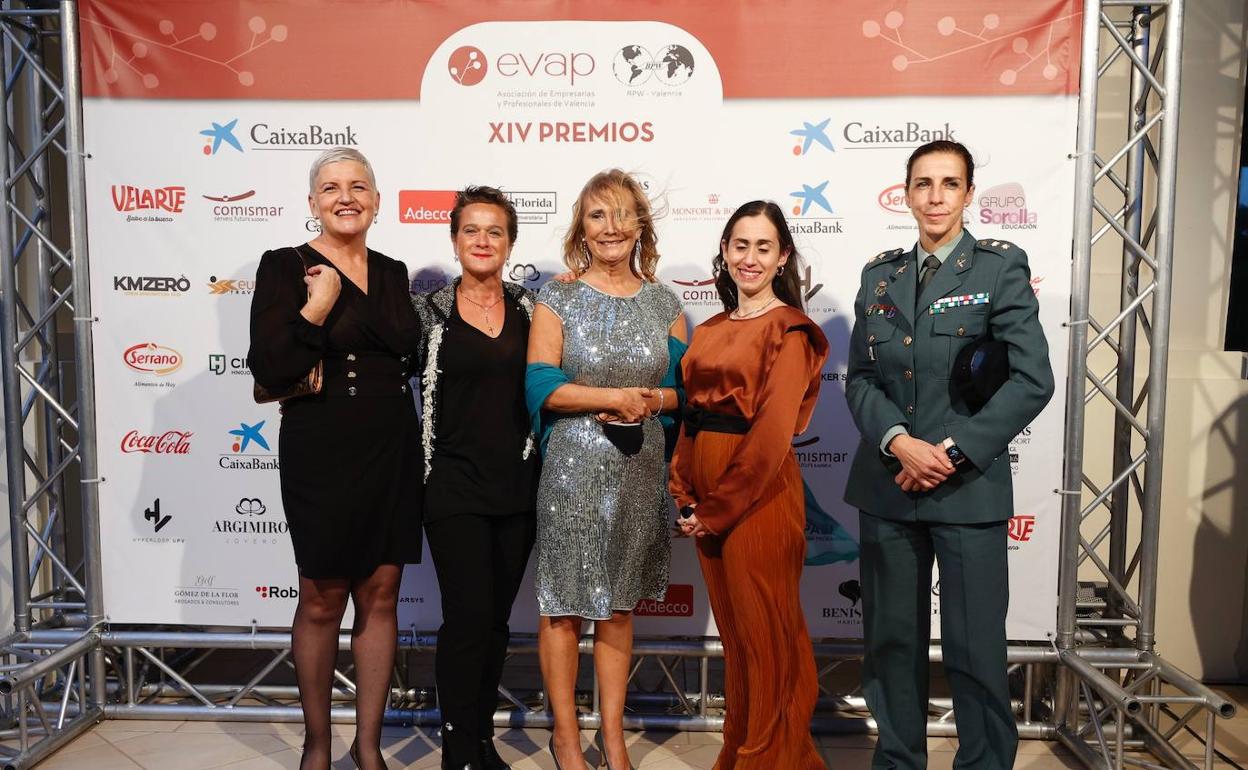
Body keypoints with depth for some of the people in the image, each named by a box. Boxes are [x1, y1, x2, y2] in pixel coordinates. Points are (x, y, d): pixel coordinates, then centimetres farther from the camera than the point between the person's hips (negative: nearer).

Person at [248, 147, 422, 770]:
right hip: (322, 456, -4)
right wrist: (317, 307, -17)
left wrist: (343, 297, -11)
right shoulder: (285, 267, -4)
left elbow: (410, 347, -5)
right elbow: (269, 370, -14)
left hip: (392, 454, 4)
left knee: (380, 596, 9)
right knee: (322, 601, 8)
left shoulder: (392, 272, 10)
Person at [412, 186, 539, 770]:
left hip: (517, 485, 3)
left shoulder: (529, 308, 7)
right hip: (455, 485, -3)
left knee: (497, 618, 12)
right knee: (468, 616, -5)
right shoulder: (429, 311, -1)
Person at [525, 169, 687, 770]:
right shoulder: (558, 297, -1)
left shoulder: (663, 303, 7)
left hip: (639, 468, 3)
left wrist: (649, 402, -13)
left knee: (619, 603, 12)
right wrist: (619, 395, -15)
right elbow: (541, 387, -9)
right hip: (573, 466, -2)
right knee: (564, 605, 4)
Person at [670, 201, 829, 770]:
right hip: (705, 496, 7)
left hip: (759, 495, -7)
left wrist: (719, 507, -14)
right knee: (732, 631, 17)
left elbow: (774, 431, -15)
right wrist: (684, 493, -1)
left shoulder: (788, 329, -8)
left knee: (767, 633, 5)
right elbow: (691, 415, 11)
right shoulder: (710, 330, 13)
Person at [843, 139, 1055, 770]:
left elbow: (1031, 380, -8)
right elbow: (860, 378, 7)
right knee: (891, 639, 12)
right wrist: (898, 442, -11)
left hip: (969, 488, -3)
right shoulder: (880, 274, 10)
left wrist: (954, 451, -13)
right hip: (886, 485, 4)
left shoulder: (1000, 267, -1)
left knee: (975, 647, 3)